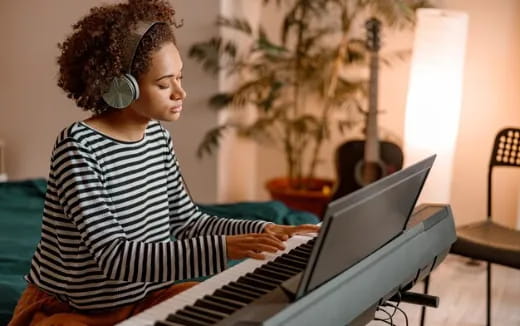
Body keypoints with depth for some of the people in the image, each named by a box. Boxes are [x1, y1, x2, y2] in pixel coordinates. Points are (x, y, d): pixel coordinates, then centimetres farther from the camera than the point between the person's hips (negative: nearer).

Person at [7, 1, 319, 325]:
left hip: (146, 297, 8)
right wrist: (221, 249, -37)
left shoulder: (159, 138, 1)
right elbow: (114, 257, -30)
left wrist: (261, 231, -8)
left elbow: (188, 222, 7)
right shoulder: (79, 147, -23)